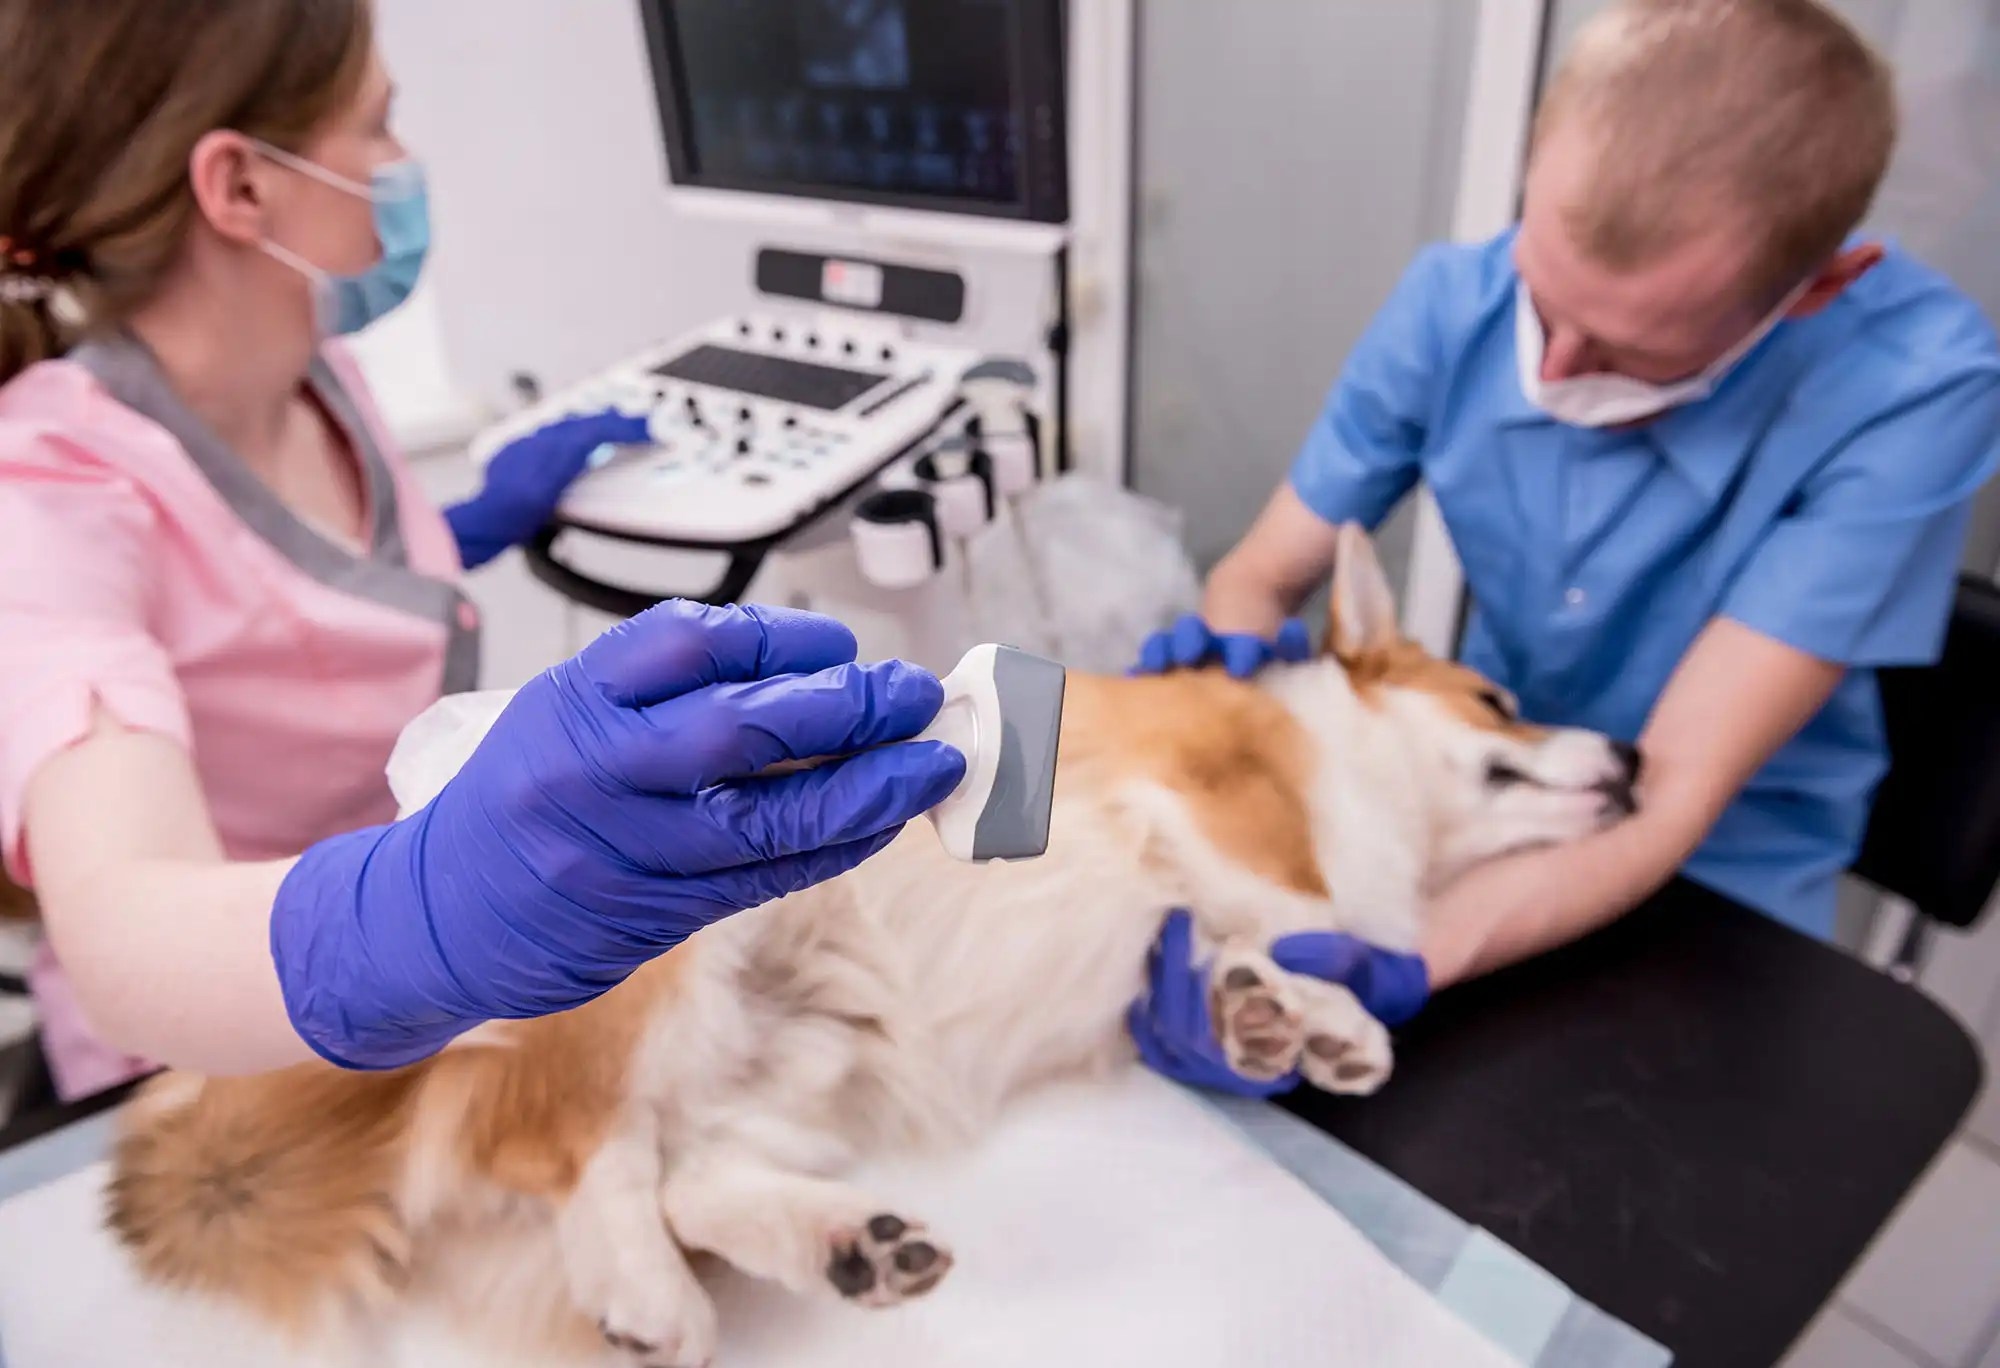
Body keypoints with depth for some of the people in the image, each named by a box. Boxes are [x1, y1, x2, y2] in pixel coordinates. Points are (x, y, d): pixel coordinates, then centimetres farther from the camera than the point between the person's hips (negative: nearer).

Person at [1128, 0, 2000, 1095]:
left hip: (1715, 866, -2)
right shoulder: (1453, 304, -16)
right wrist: (1232, 657, -31)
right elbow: (1262, 575, -8)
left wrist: (1400, 966, -43)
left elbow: (1670, 796, -28)